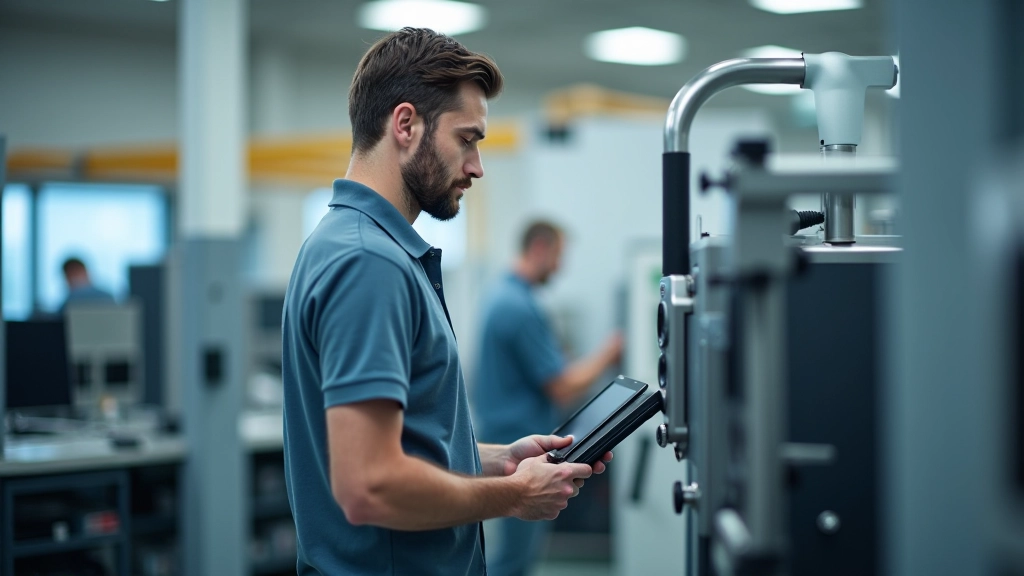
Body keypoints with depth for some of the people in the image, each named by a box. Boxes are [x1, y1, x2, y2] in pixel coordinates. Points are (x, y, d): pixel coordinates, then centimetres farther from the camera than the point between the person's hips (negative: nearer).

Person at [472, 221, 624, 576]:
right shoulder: (521, 308, -21)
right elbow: (563, 390, -19)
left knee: (524, 546, 17)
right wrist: (606, 356, -6)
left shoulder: (499, 297, 11)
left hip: (505, 436, 10)